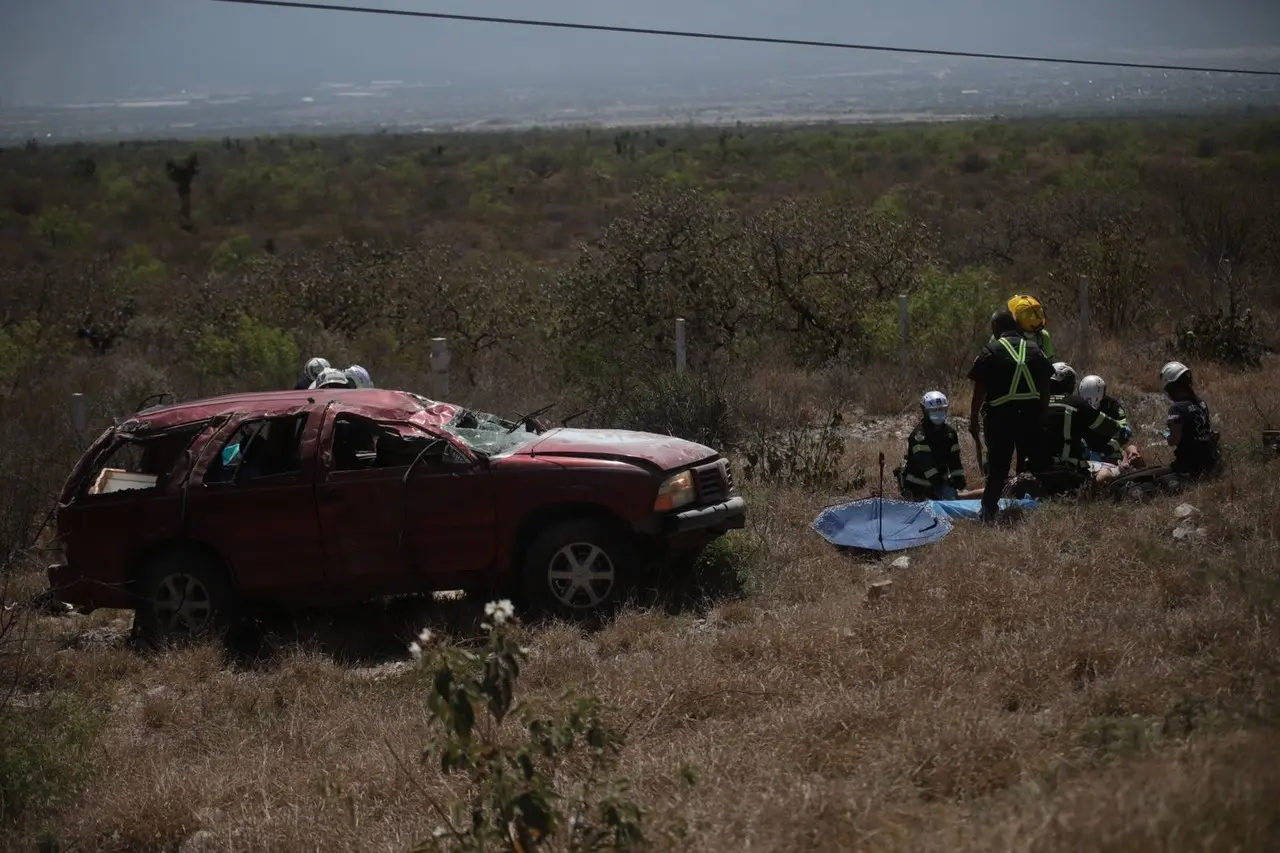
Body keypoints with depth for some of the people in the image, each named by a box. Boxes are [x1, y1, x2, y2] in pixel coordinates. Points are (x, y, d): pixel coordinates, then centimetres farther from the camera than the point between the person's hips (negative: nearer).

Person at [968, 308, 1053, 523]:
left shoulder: (991, 351, -4)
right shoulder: (1035, 349, 9)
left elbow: (979, 390, -6)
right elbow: (1046, 386, 10)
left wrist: (973, 419, 1)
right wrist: (1043, 415, 18)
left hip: (1000, 416, -3)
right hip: (1031, 415, 3)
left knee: (997, 467, 1)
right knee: (1035, 464, 14)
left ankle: (989, 510, -2)